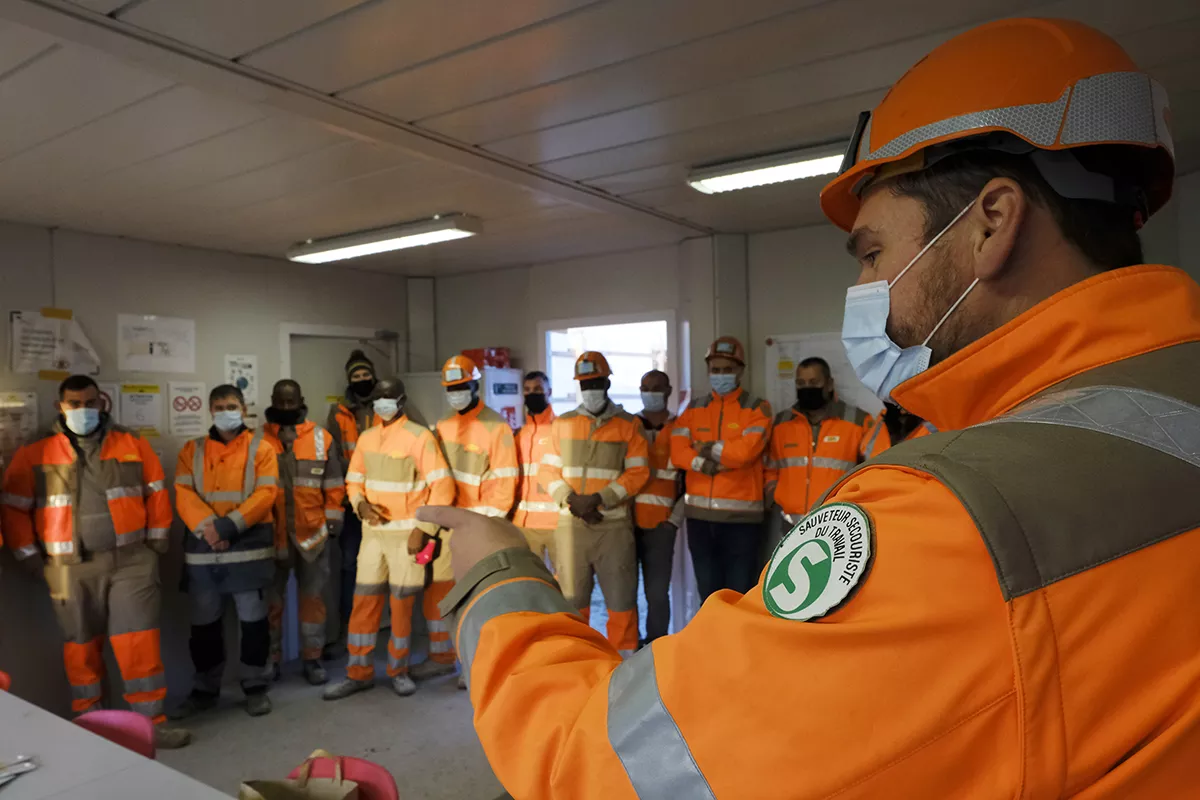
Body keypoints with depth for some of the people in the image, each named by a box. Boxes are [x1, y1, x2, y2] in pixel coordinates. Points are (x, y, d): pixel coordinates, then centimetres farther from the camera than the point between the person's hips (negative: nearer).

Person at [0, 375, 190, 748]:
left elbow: (157, 493, 8)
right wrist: (31, 559, 1)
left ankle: (151, 722, 6)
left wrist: (156, 542, 5)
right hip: (71, 568, 1)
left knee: (140, 643, -2)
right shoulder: (34, 454, 2)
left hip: (131, 561, 0)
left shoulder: (132, 444, 4)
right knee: (81, 646, 12)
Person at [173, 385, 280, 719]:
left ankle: (256, 686, 19)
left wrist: (229, 526, -19)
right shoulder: (192, 450, 10)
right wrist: (207, 527, -18)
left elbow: (265, 494, -9)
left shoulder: (261, 447, 2)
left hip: (250, 547, -3)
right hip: (203, 547, 3)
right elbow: (184, 494, -1)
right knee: (204, 622, 11)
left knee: (253, 620, 5)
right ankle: (205, 688, 27)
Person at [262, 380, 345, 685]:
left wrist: (333, 517, 3)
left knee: (312, 595, 7)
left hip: (311, 531, 0)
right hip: (270, 532, 0)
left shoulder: (322, 438, 3)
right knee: (270, 598, 10)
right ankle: (270, 659, 23)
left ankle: (312, 657, 19)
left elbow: (333, 483, 6)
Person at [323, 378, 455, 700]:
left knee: (402, 603, 6)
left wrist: (423, 529, -16)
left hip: (406, 532, -4)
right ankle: (359, 673, 21)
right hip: (373, 531, 5)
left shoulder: (419, 436, -11)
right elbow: (354, 480, 14)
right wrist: (361, 505, -8)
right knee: (364, 601, 8)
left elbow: (443, 487, -13)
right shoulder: (366, 438, 7)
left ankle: (398, 670, 24)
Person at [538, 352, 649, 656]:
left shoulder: (629, 424, 2)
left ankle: (624, 658, 18)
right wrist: (569, 499, -10)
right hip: (570, 524, 3)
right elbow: (549, 469, 8)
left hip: (614, 524, -2)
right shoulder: (562, 423, 9)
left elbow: (638, 472, -4)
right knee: (571, 596, 12)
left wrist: (599, 499, -14)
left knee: (621, 594, 2)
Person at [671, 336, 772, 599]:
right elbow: (678, 453, -5)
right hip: (699, 514, 4)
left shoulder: (757, 408, -1)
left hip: (741, 516, -4)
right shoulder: (694, 409, 10)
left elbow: (745, 450, -18)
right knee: (708, 593, 15)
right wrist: (722, 462, -14)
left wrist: (705, 449, -6)